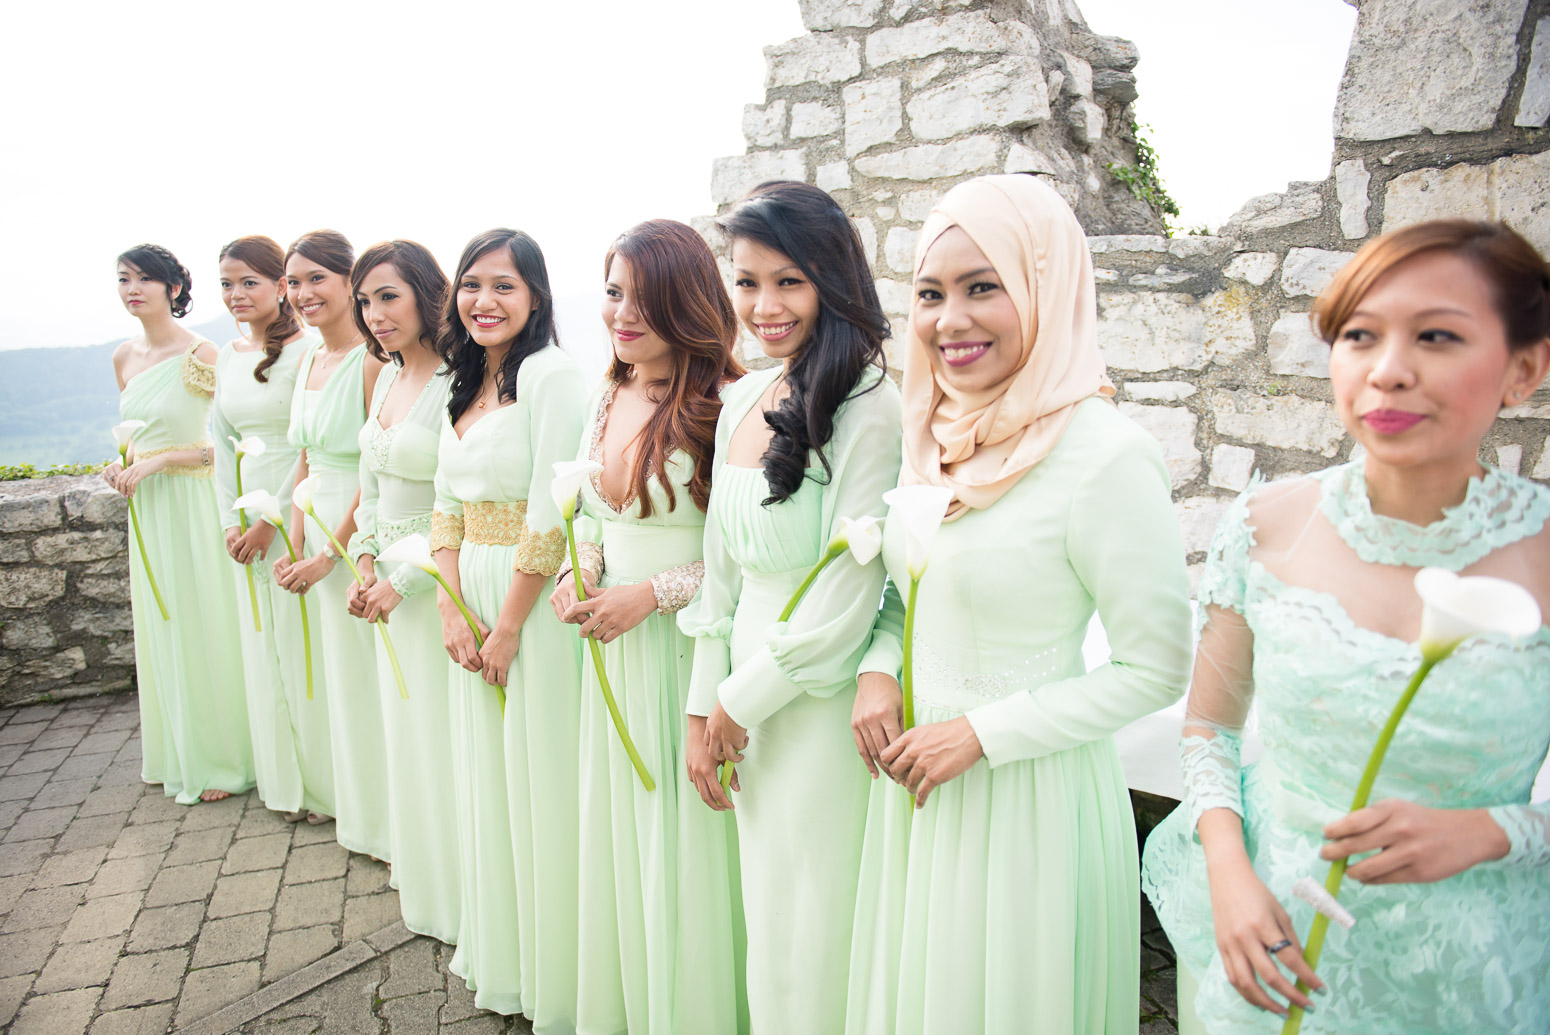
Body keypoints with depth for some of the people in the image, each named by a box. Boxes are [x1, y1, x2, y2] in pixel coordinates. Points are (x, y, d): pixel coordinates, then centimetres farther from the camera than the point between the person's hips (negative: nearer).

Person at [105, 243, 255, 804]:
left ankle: (219, 759, 15)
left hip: (192, 503, -7)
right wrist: (122, 464, 4)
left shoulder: (201, 356, -12)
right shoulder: (124, 357, 10)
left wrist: (160, 461, -18)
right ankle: (174, 752, 30)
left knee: (203, 626, 0)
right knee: (160, 627, 15)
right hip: (146, 507, 7)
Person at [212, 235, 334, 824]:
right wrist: (230, 522, 4)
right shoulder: (227, 357, 11)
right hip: (249, 516, 7)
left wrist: (272, 519, -13)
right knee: (262, 643, 13)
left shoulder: (305, 351, -11)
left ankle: (324, 782, 15)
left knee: (305, 640, -1)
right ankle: (285, 781, 28)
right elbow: (223, 443, 13)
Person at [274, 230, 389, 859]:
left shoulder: (372, 361, -15)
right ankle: (360, 813, 35)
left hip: (363, 528, -8)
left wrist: (329, 554, -14)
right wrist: (295, 543, 5)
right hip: (318, 525, 9)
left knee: (372, 670, 2)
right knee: (337, 669, 17)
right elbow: (305, 460, 15)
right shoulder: (308, 361, 11)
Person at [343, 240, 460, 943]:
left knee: (443, 730, 4)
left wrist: (404, 582, -15)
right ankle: (420, 883, 39)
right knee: (404, 726, 19)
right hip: (389, 579, 9)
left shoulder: (456, 385, -19)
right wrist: (365, 562, 7)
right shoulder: (387, 378, 8)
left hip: (436, 582, -8)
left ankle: (459, 897, 25)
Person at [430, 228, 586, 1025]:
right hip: (473, 602, 8)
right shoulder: (465, 385, 12)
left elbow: (551, 515, -18)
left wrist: (508, 626, -14)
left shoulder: (550, 374, -14)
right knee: (484, 778, 18)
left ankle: (553, 984, 25)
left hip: (536, 601, -8)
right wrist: (451, 610, -1)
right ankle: (498, 956, 39)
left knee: (540, 781, 3)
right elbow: (446, 508, 11)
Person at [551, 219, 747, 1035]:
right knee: (615, 830, 19)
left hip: (690, 644, -7)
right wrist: (576, 577, 2)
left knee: (684, 835, 7)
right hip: (613, 647, 7)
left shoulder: (722, 405, -17)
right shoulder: (606, 399, 7)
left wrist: (654, 593, -17)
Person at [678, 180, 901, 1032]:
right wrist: (702, 710, 8)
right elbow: (722, 567, 9)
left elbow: (847, 600, -18)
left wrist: (742, 701, -7)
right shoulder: (740, 401, 6)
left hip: (820, 700, -6)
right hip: (744, 698, 7)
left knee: (810, 935, 11)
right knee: (762, 916, 21)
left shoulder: (869, 406, -17)